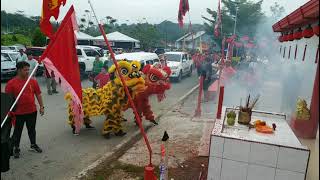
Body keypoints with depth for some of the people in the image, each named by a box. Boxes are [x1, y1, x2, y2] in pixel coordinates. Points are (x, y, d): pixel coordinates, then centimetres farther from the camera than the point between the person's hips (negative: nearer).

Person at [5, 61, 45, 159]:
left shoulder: (33, 81, 0)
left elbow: (38, 94, 6)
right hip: (18, 113, -3)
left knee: (32, 129, 18)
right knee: (17, 131, 11)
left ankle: (33, 144, 36)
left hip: (32, 111, 3)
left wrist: (41, 106, 5)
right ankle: (16, 148, 29)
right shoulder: (11, 83, -10)